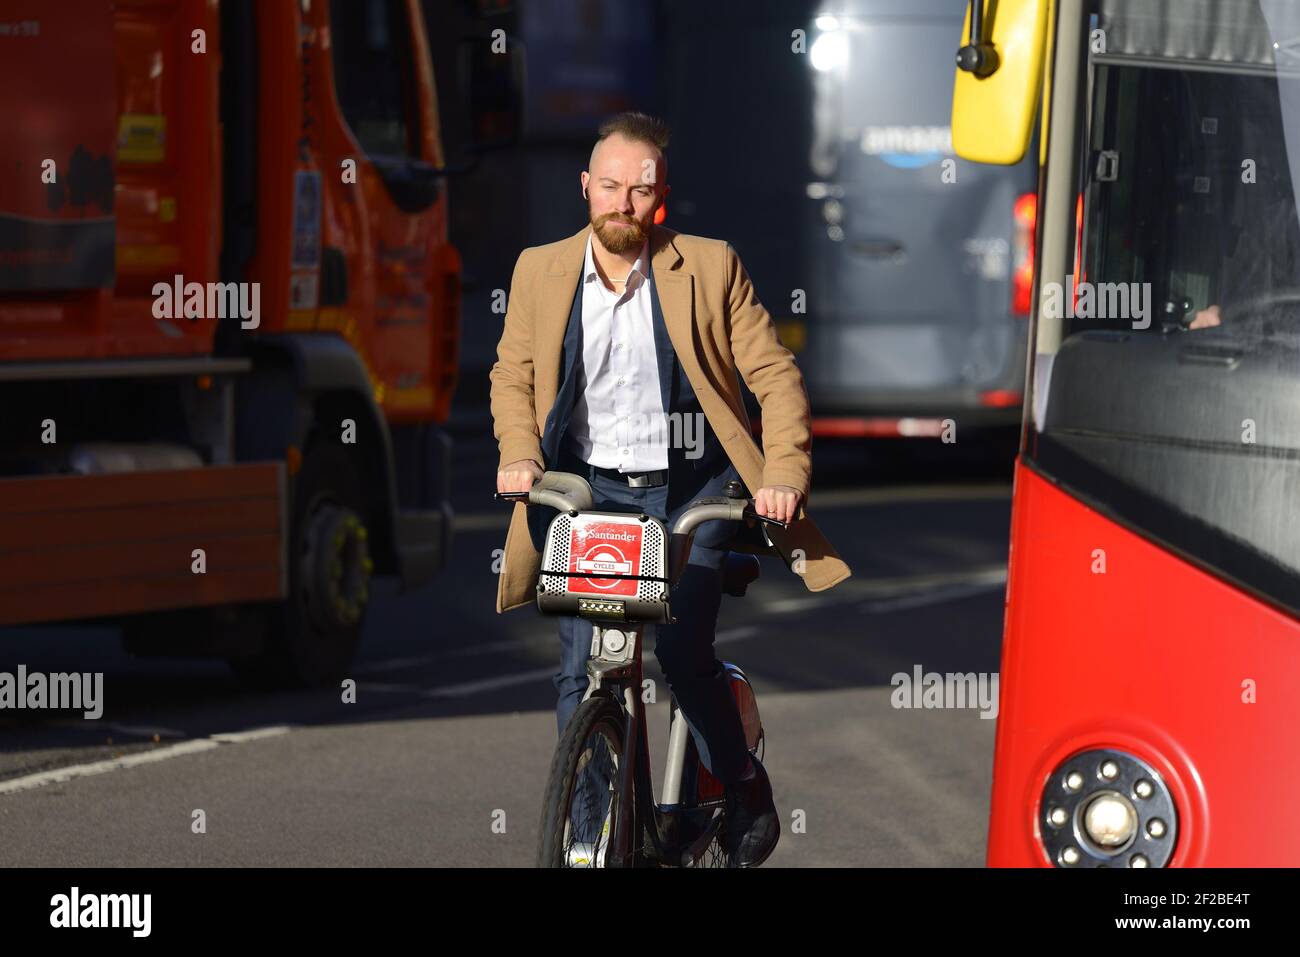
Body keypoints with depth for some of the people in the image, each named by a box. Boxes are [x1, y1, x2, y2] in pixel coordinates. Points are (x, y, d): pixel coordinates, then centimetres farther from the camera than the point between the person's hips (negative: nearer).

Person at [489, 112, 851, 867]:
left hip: (692, 490, -2)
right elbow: (513, 375, 12)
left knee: (683, 649, -19)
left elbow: (775, 375, -3)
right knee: (581, 671, -8)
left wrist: (783, 475, -17)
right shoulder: (541, 272, 4)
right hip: (588, 489, 2)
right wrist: (520, 455, -8)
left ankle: (745, 789, 6)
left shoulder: (710, 268, -3)